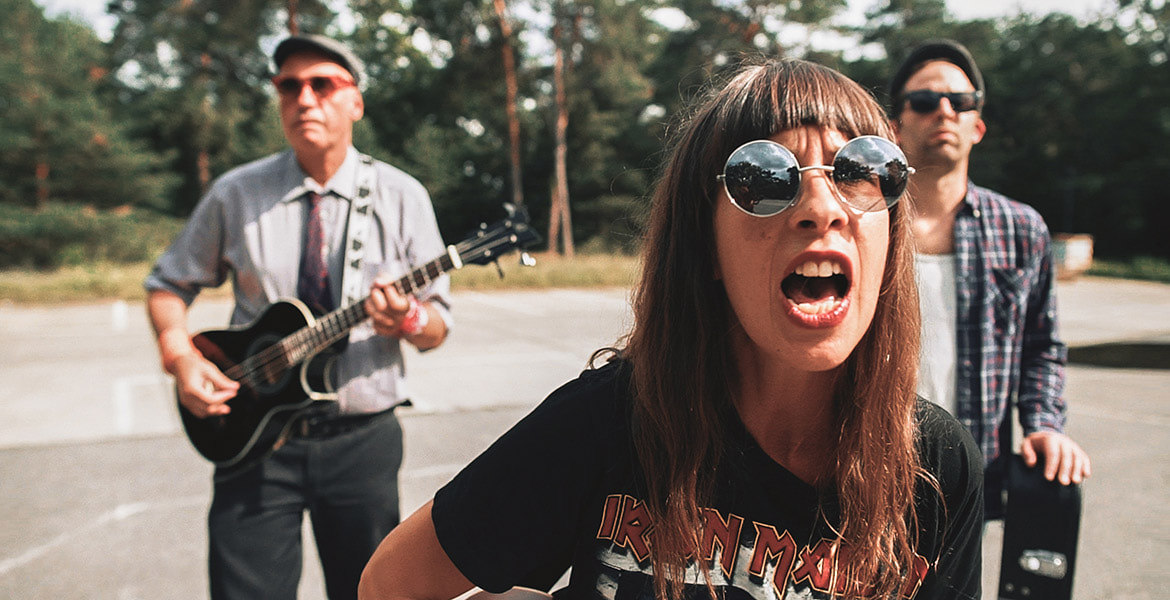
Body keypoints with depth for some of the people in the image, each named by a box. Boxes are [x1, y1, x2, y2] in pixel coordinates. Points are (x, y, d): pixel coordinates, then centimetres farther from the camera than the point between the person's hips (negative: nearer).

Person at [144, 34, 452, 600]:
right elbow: (167, 283, 12)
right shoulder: (234, 194, 1)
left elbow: (437, 325, 0)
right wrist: (179, 354, -7)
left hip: (363, 440, 0)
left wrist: (409, 320, -23)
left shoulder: (402, 197, -1)